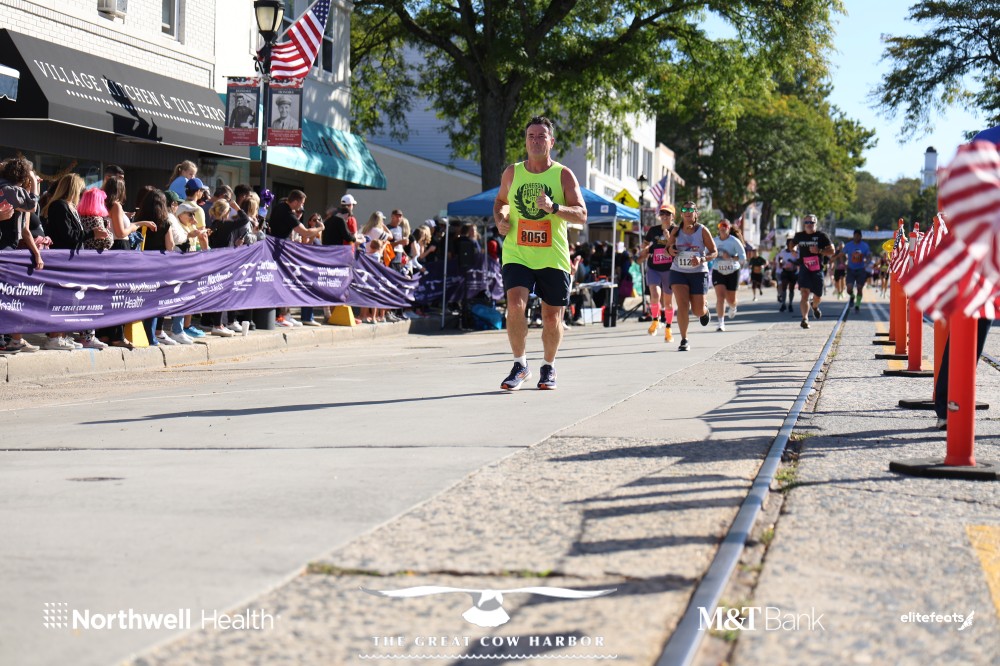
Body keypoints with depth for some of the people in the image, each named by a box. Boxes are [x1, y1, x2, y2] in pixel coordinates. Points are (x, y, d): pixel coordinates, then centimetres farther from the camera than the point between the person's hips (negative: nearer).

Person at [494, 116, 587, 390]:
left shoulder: (563, 175, 0)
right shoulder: (512, 173, 7)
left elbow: (581, 215, -8)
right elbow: (500, 200, 26)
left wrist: (553, 207, -24)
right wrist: (500, 219, 4)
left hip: (553, 257, -1)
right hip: (517, 254, 1)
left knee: (552, 318, 7)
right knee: (515, 305, -19)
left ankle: (548, 367, 30)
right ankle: (520, 365, -3)